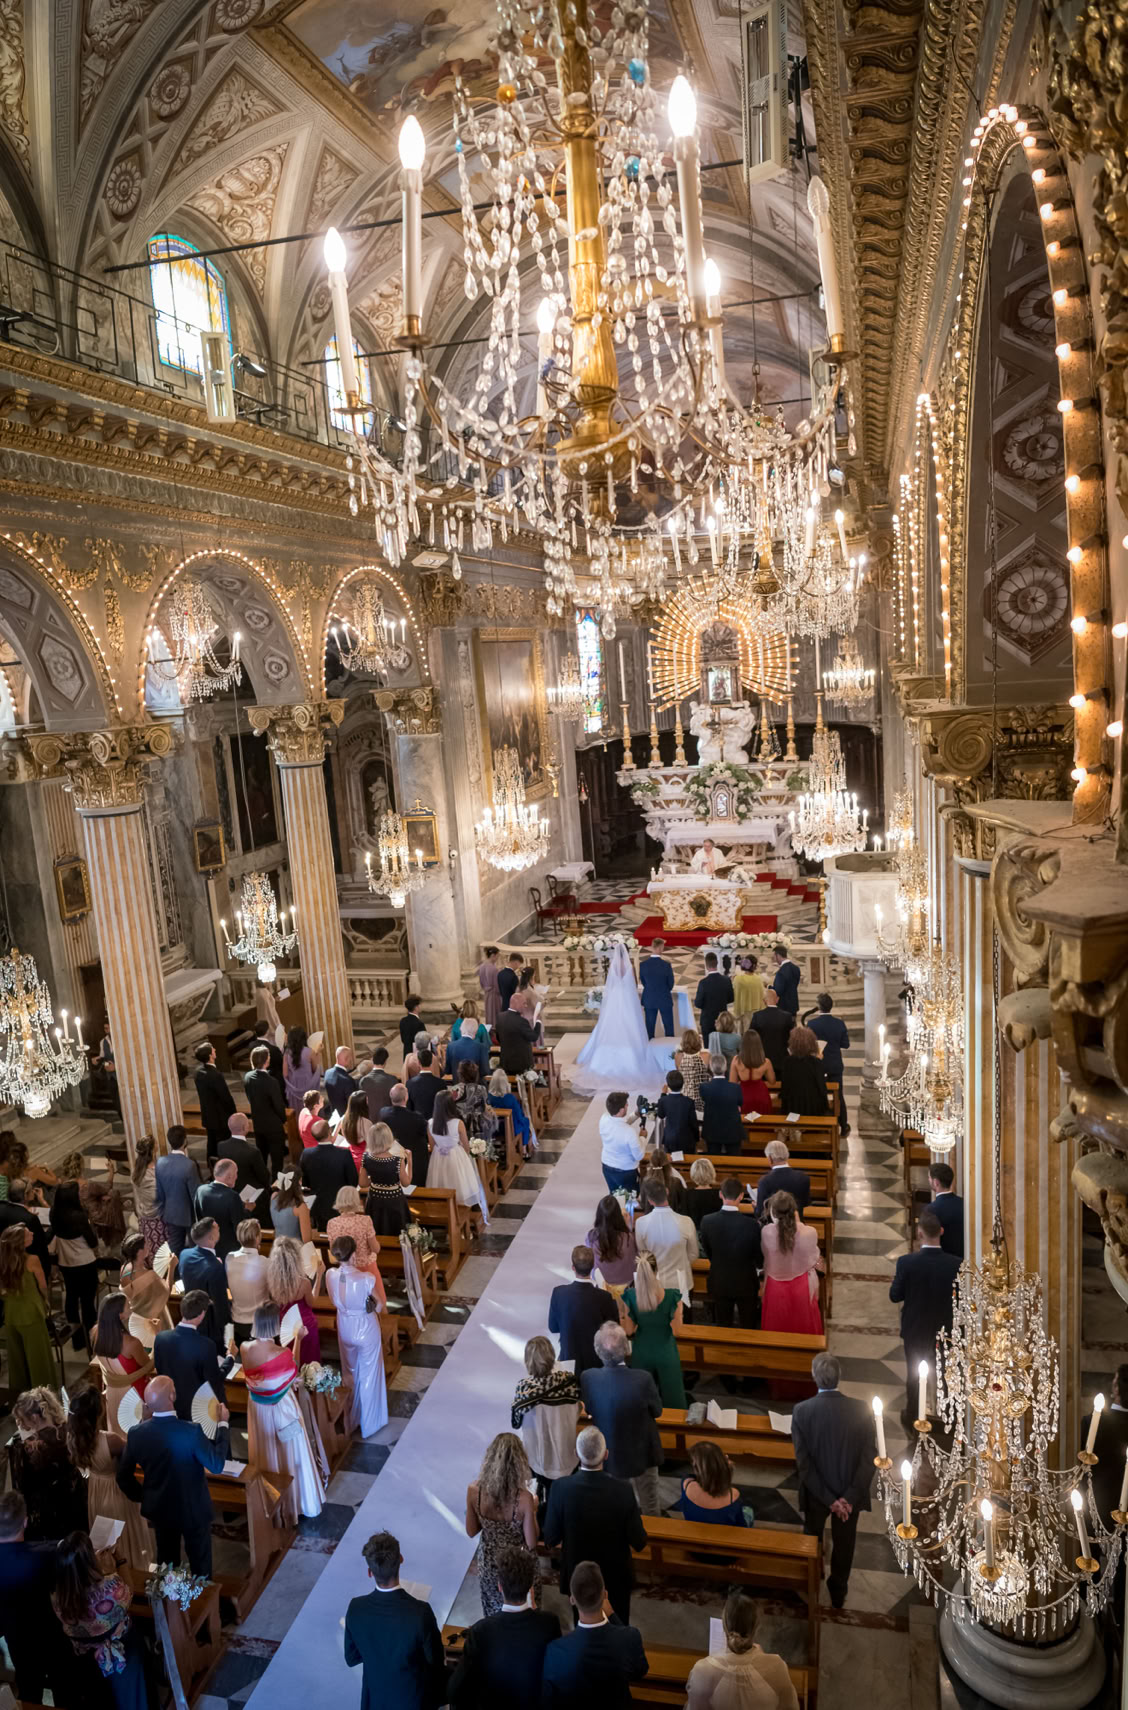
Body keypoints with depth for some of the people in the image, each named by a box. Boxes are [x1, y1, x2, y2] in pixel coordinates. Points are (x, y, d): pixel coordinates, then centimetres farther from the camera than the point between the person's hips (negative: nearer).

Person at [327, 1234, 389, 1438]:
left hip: (345, 1328, 4)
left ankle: (351, 1419, 49)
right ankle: (369, 1422, 37)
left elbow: (335, 1301, -1)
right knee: (369, 1375, 19)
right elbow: (380, 1306, -17)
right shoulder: (367, 1278, -33)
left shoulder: (330, 1275, -20)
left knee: (350, 1373, 29)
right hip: (366, 1328, -4)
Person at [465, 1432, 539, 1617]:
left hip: (489, 1565, 3)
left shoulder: (474, 1490, -23)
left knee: (494, 1616, 30)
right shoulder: (524, 1498, -32)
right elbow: (531, 1543, -19)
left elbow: (471, 1532, -7)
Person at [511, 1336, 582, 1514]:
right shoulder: (569, 1380, -20)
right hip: (565, 1451, 1)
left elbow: (514, 1423, -9)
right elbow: (575, 1415, -2)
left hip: (537, 1453, -1)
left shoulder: (523, 1388, -24)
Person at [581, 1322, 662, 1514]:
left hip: (607, 1454, 2)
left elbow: (589, 1410, -5)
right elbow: (657, 1410, -12)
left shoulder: (588, 1379, -23)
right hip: (641, 1453, -2)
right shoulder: (643, 1379, -31)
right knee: (649, 1508, 22)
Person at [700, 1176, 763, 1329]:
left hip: (719, 1283, 2)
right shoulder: (752, 1224, -24)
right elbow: (759, 1255, -10)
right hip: (746, 1283, -2)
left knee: (722, 1327, 17)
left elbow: (707, 1252, 0)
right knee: (748, 1328, 16)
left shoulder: (707, 1221, -16)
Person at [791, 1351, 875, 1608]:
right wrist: (849, 1497, -14)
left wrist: (828, 1498, -14)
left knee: (812, 1542, 27)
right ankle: (838, 1593, 42)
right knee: (843, 1545, 24)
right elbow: (868, 1459, -18)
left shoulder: (801, 1411, -20)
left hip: (816, 1493, 0)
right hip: (850, 1492, 0)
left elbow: (803, 1462, -20)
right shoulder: (861, 1409, -18)